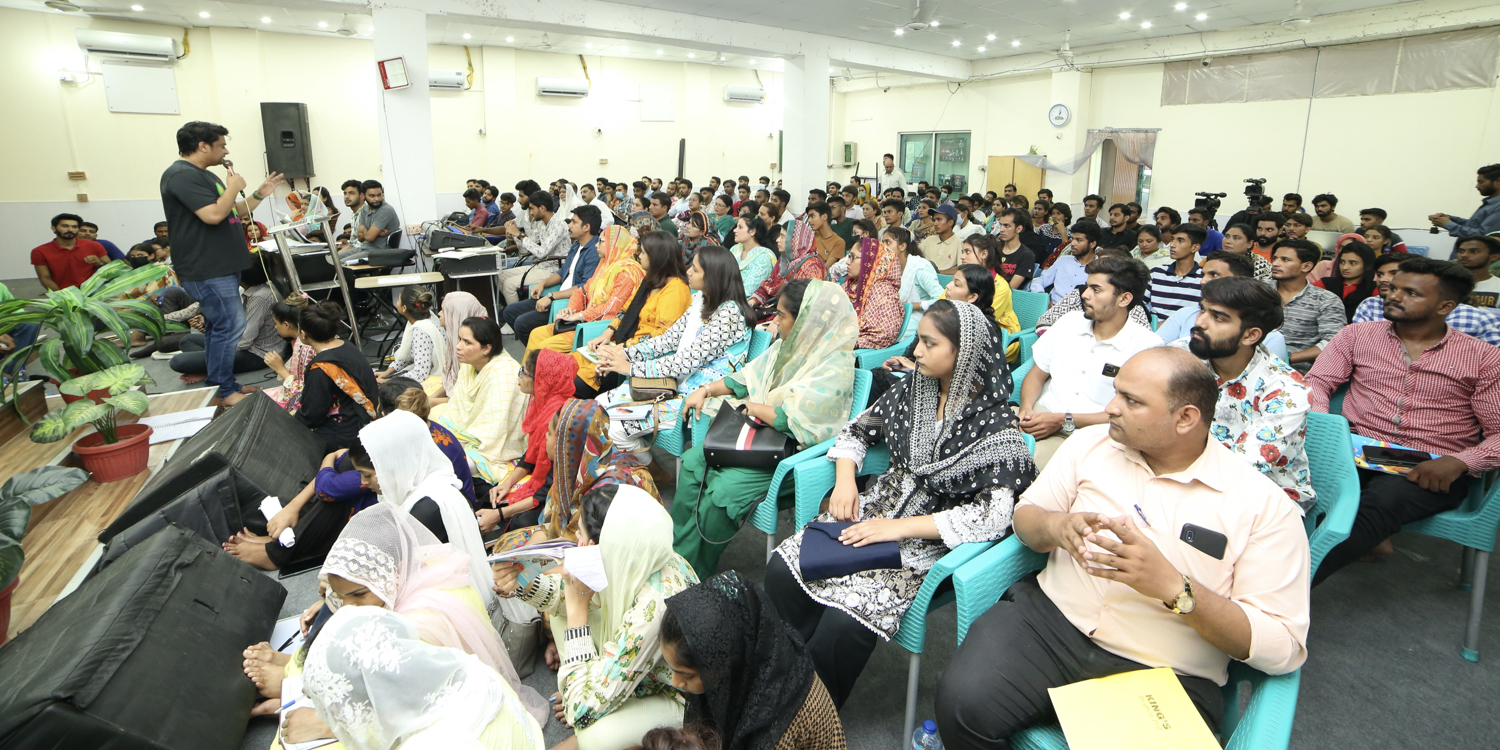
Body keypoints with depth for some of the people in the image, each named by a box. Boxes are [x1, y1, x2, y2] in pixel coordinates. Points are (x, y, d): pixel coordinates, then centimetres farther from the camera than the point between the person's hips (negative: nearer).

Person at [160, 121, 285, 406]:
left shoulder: (204, 176, 17)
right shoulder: (182, 176, -16)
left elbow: (235, 213, 23)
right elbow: (213, 215, -26)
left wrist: (260, 194, 13)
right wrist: (233, 188, -12)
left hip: (221, 266, 11)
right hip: (207, 270, -11)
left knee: (217, 326, 15)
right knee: (229, 326, -10)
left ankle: (219, 385, 24)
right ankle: (224, 392, -4)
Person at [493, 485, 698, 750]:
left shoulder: (651, 610, -41)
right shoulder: (634, 559, -19)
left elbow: (583, 709, -34)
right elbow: (573, 591, 2)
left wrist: (577, 607, -32)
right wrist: (521, 584, -17)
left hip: (675, 698, -6)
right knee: (561, 611, 1)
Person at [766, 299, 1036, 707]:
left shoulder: (995, 425, -13)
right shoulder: (914, 388, 4)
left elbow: (994, 515, -22)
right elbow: (857, 430, 15)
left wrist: (900, 527, -24)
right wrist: (845, 481, -5)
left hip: (931, 541, -6)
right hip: (881, 504, 6)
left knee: (844, 621, -26)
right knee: (782, 570, -15)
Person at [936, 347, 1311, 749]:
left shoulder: (1263, 504, -4)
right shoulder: (1091, 443, 7)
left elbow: (1284, 646, -7)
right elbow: (1025, 513, 13)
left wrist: (1172, 587, -23)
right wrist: (1053, 526, -12)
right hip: (1047, 619, 3)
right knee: (963, 701, -24)